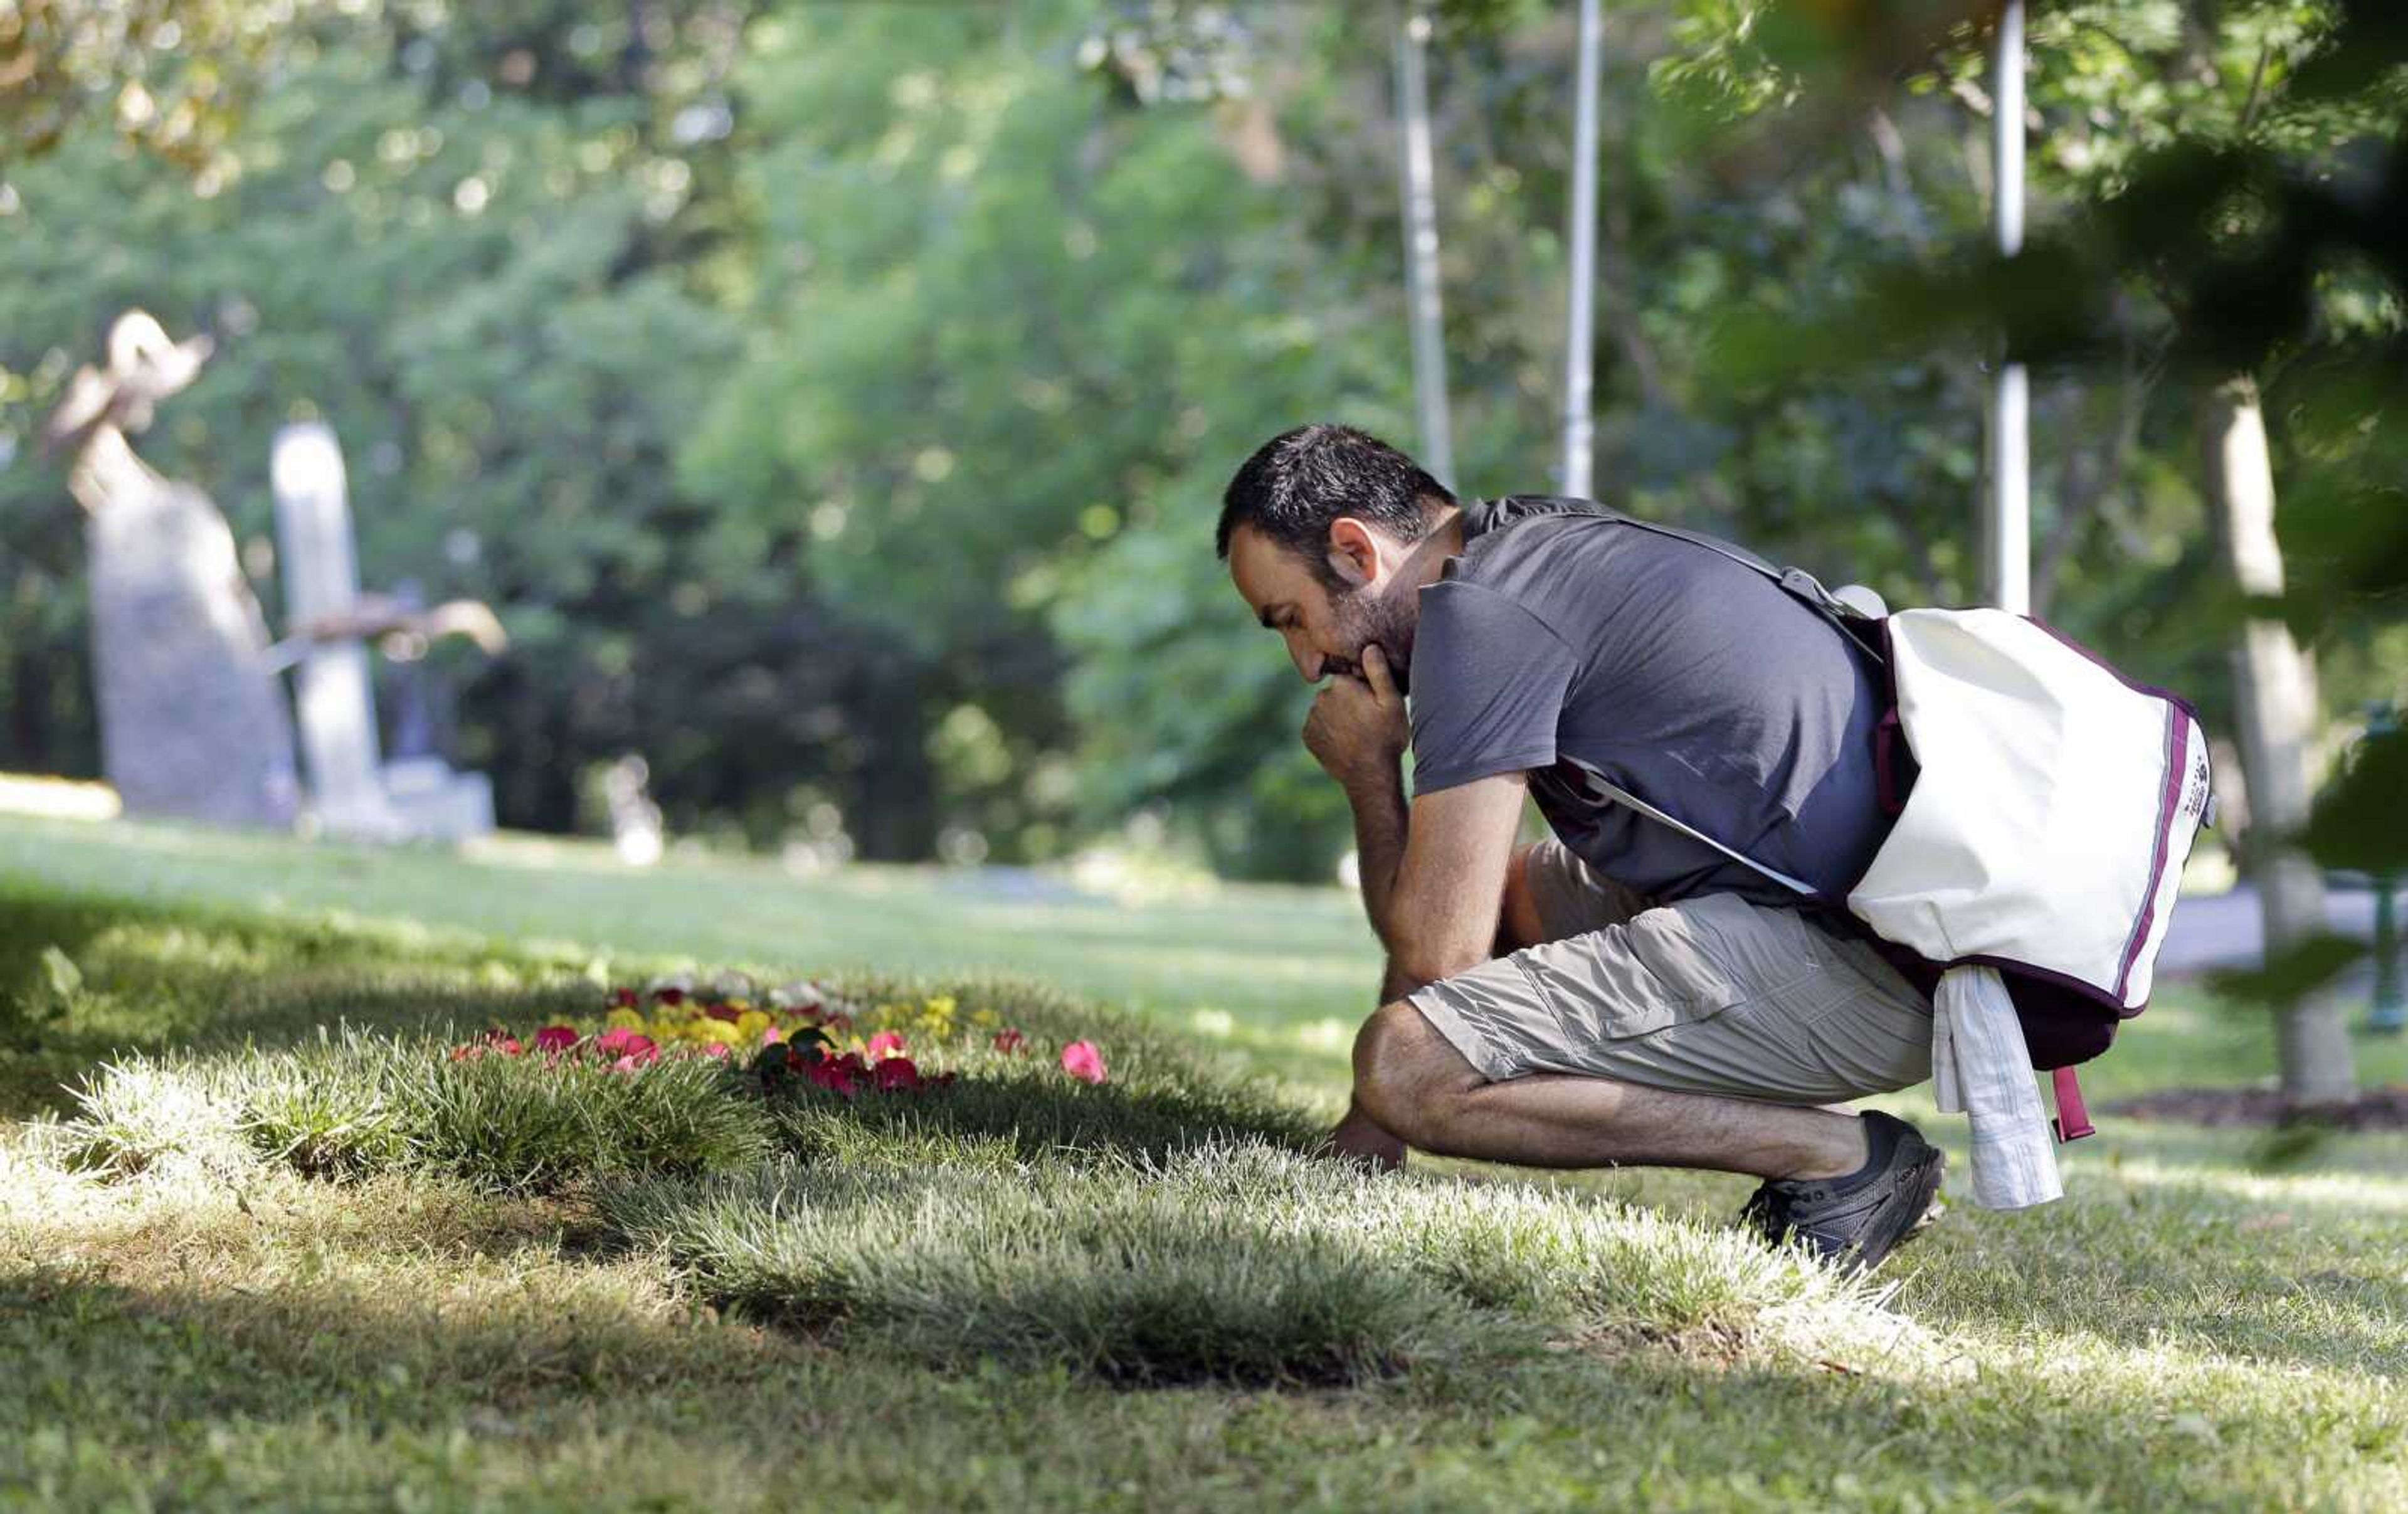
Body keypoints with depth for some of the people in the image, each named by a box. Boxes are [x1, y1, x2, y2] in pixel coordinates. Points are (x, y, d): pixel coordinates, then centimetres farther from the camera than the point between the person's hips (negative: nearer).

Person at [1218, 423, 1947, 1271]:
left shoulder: (1476, 613, -9)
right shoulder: (1545, 555, 22)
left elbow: (1437, 953, -11)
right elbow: (1464, 910, 30)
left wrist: (1369, 774, 6)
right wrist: (1366, 1128, 28)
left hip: (1842, 963, -10)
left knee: (1408, 1066, -18)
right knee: (1503, 886, 29)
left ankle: (1842, 1157, -10)